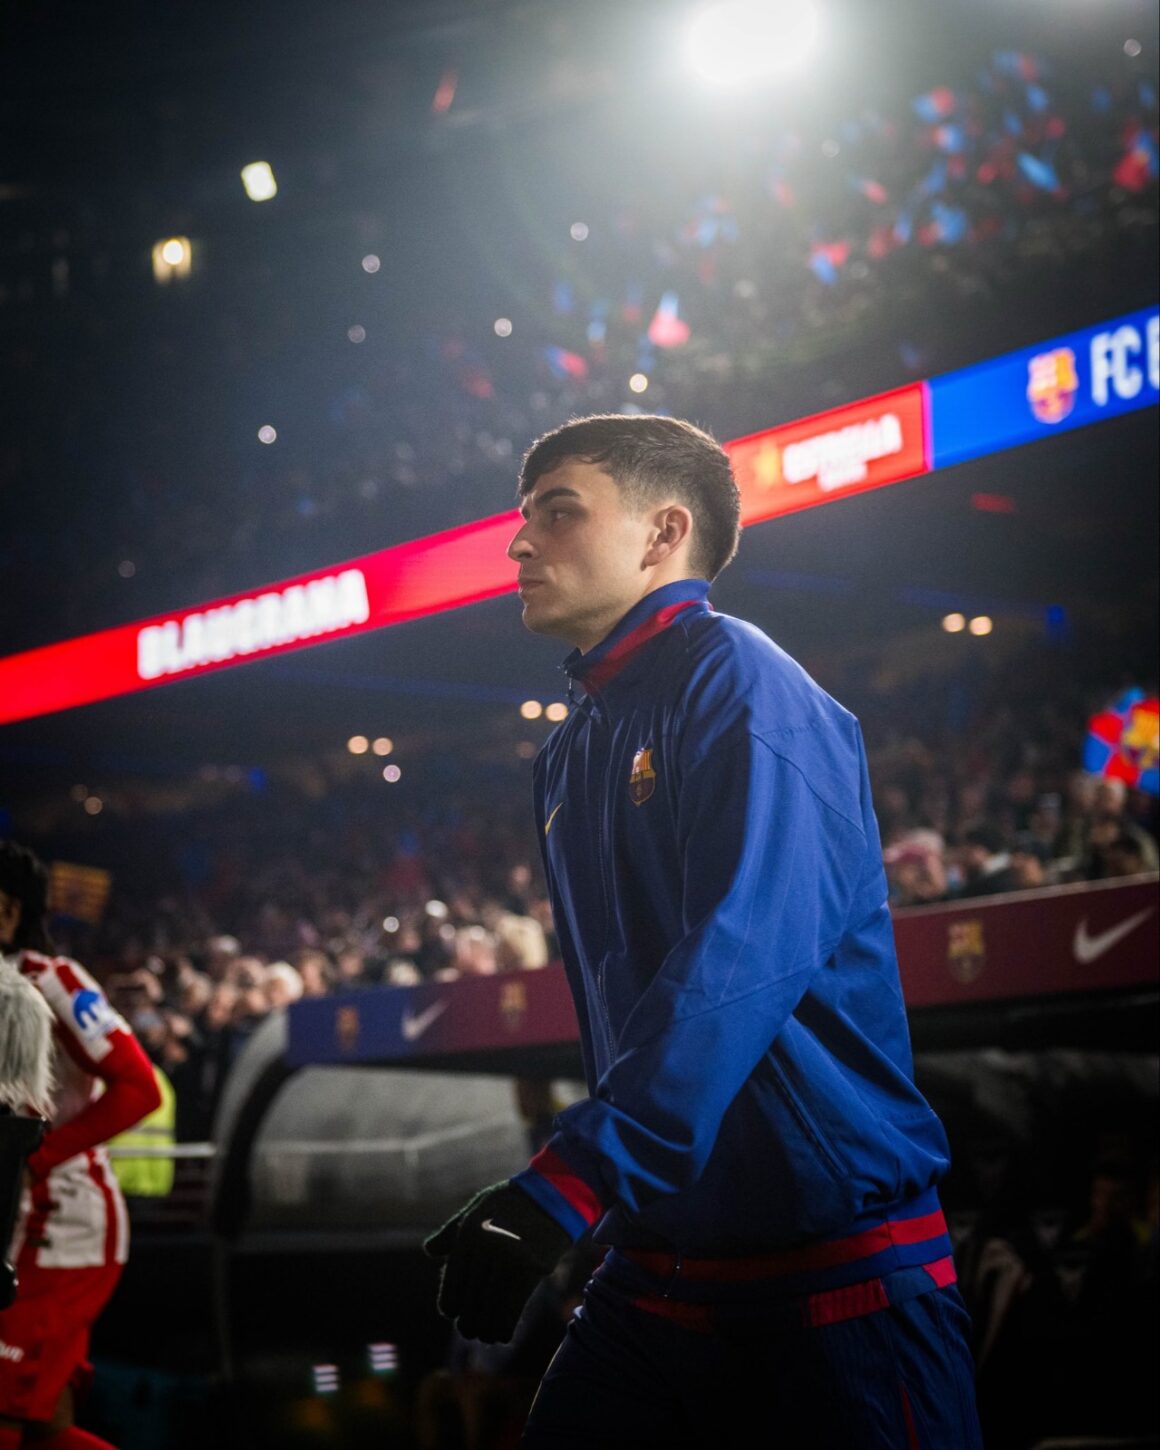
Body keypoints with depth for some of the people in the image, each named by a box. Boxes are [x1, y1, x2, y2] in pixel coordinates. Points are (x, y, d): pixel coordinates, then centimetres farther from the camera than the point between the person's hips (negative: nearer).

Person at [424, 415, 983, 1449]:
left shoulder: (736, 680, -11)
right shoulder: (575, 752, 15)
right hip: (654, 1273, 8)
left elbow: (743, 957, -26)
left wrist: (565, 1182, -32)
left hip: (832, 1274, -8)